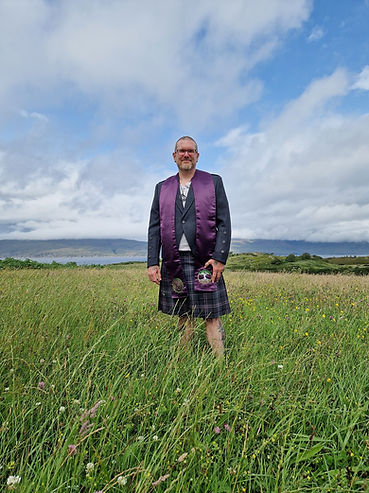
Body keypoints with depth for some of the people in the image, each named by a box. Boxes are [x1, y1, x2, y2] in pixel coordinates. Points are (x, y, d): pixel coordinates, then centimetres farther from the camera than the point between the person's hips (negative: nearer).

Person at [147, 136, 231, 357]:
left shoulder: (214, 182, 9)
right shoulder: (162, 188, 15)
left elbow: (224, 223, 2)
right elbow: (154, 227, 11)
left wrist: (220, 258, -9)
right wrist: (152, 262, 1)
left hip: (205, 262, -2)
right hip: (174, 263, 3)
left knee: (212, 316, -1)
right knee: (184, 317, 10)